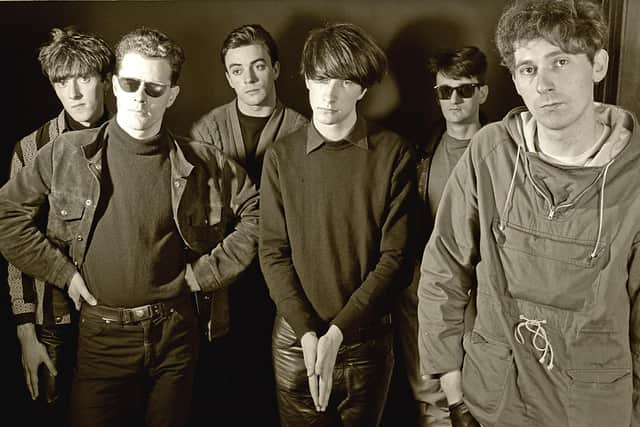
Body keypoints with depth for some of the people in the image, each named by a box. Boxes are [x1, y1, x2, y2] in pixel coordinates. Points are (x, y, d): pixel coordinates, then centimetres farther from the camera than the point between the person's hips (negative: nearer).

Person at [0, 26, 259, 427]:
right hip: (101, 334, 0)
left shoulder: (199, 161, -3)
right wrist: (62, 271, -3)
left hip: (175, 331, 1)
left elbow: (256, 213, 3)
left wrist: (207, 272, -1)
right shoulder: (69, 152, -3)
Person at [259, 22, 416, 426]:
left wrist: (337, 332, -14)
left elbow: (395, 255, -9)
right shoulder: (282, 156, -1)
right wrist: (308, 333, -13)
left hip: (367, 340, -1)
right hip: (295, 337, 1)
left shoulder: (394, 154, -6)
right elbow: (273, 253, -3)